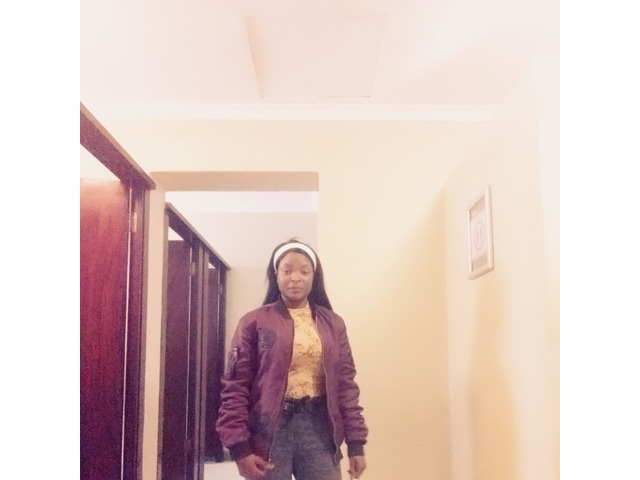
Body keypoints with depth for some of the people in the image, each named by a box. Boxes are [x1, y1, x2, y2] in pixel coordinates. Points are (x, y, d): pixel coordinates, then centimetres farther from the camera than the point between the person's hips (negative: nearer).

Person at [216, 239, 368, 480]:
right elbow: (235, 386, -3)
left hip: (319, 427, 3)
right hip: (270, 428, -2)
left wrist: (356, 441, 4)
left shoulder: (333, 324, 8)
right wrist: (239, 446, -11)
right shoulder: (254, 323, -1)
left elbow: (346, 384, 9)